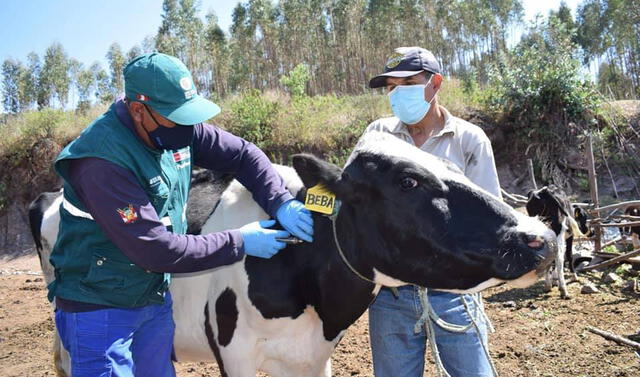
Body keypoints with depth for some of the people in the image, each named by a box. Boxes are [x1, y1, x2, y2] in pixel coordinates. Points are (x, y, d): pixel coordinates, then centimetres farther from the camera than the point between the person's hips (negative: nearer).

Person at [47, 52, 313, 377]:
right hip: (99, 309, -7)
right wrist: (239, 243, -20)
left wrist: (281, 203, -14)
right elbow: (153, 249, -27)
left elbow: (243, 153, 3)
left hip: (156, 299, 7)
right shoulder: (103, 158, -27)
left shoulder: (180, 128, -6)